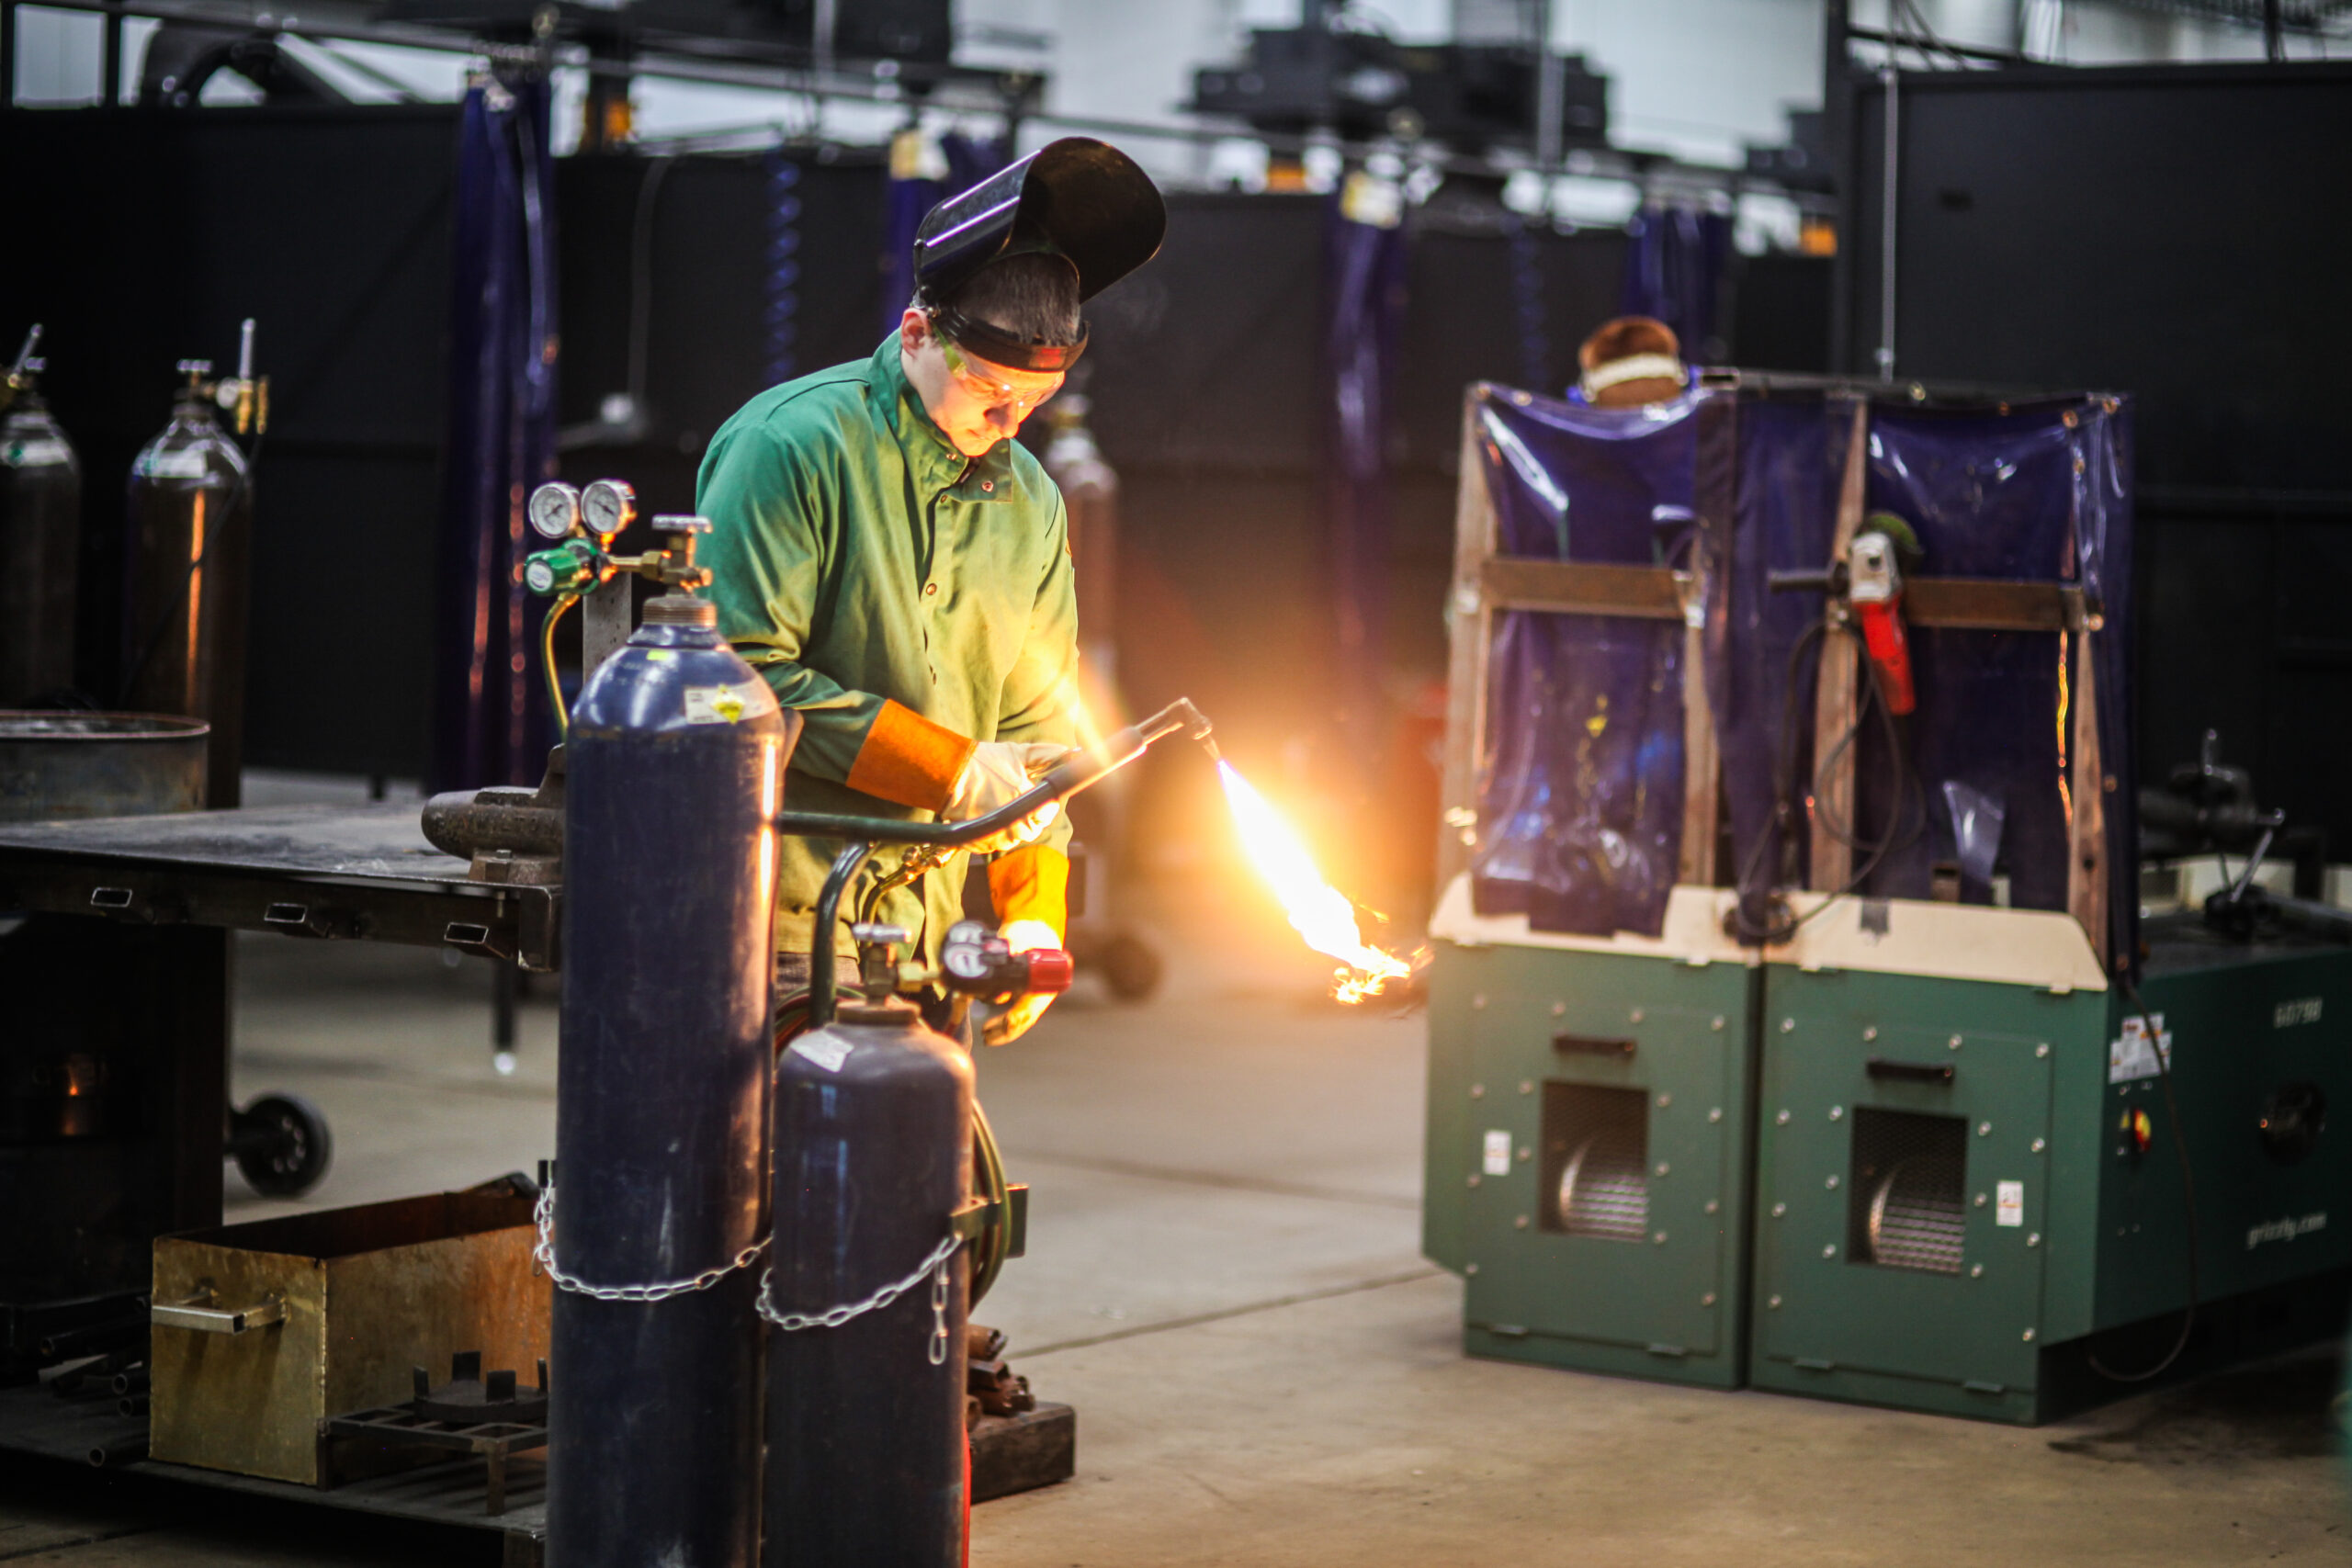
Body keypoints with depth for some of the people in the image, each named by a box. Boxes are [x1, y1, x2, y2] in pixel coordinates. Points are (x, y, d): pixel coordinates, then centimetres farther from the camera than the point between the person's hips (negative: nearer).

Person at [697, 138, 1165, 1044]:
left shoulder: (1029, 506, 14)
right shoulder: (793, 443, -8)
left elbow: (1035, 729, 17)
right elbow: (746, 675, -15)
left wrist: (1033, 911, 3)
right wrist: (951, 768, -15)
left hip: (920, 932, 6)